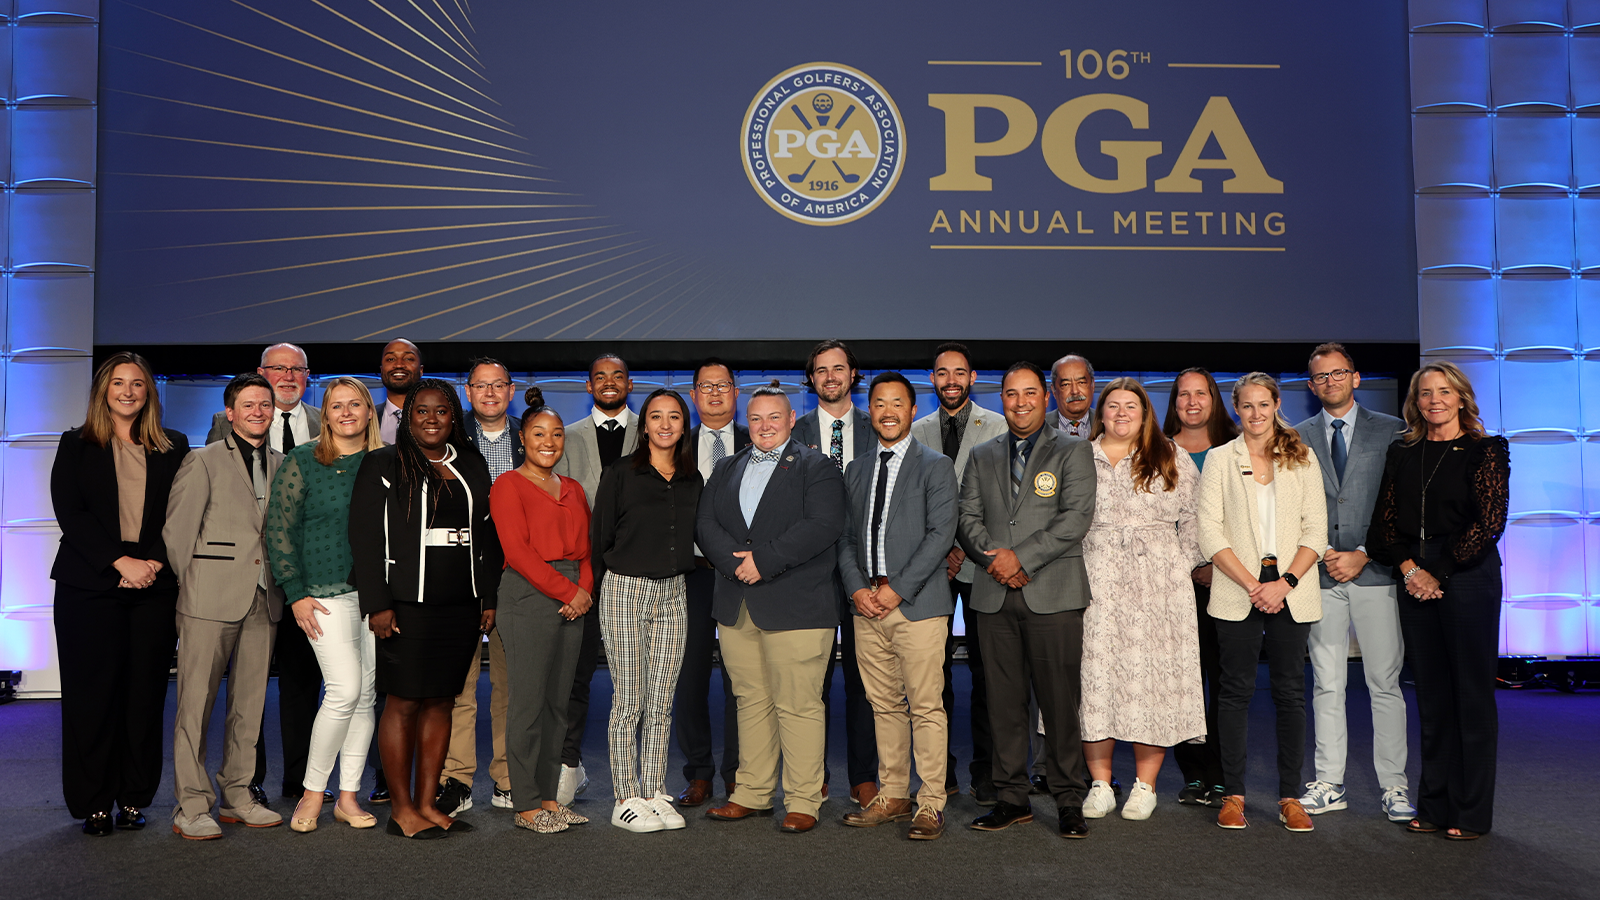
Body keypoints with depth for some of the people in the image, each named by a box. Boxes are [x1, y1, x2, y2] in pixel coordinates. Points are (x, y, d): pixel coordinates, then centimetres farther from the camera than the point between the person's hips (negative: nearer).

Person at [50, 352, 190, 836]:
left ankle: (134, 797, 11)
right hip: (90, 585, -1)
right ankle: (94, 803, 10)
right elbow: (70, 514, -1)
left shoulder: (174, 447, 10)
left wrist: (153, 562, -9)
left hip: (154, 585, 1)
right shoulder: (76, 445, 8)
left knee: (146, 692, 1)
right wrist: (119, 561, -12)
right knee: (93, 692, 1)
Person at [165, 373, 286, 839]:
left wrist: (283, 586, 10)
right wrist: (191, 586, 0)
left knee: (250, 704, 9)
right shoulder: (203, 461, 1)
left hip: (264, 601, 5)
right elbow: (176, 530, -1)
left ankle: (237, 796, 20)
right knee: (196, 704, -2)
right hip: (211, 600, -5)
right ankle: (191, 806, 6)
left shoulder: (281, 465, 14)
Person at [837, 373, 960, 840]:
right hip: (867, 606, 5)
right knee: (884, 705, 10)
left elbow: (940, 534, -8)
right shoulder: (856, 470, 17)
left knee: (926, 706, -4)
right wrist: (857, 588, -2)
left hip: (917, 603, -5)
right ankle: (893, 796, 20)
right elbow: (845, 536, 15)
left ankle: (930, 804, 6)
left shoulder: (936, 467, 1)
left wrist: (897, 589, -13)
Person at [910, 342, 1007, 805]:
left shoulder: (997, 427, 4)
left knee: (984, 667, -1)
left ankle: (986, 771, 9)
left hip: (979, 560, -2)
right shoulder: (917, 431, 14)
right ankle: (939, 769, 12)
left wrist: (966, 545, -10)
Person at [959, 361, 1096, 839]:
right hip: (994, 596, 3)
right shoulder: (982, 457, 17)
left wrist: (1021, 557, -13)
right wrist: (995, 558, -8)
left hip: (1053, 595, -3)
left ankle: (1069, 799, 12)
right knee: (1004, 701, 6)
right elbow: (967, 519, 10)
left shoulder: (1073, 452, 6)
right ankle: (1011, 796, 17)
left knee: (1059, 701, -1)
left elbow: (1076, 518, -6)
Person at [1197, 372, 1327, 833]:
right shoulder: (1220, 459, 6)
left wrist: (1285, 582, -9)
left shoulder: (1302, 458, 9)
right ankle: (1233, 794, 10)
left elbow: (1316, 531, 4)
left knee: (1291, 691, 3)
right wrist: (1252, 585, -10)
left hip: (1291, 591, 1)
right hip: (1237, 590, -1)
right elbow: (1210, 533, -1)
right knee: (1236, 690, 2)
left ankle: (1290, 795, 12)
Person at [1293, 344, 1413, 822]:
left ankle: (1393, 787, 10)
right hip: (1321, 574, 2)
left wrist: (1362, 555, -8)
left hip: (1374, 571, -2)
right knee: (1327, 685, 5)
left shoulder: (1391, 430, 5)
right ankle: (1329, 784, 12)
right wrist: (1323, 553, -3)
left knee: (1385, 683, 0)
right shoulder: (1298, 437, 11)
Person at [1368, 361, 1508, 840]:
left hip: (1467, 576, -4)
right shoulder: (1402, 452, 12)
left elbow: (1489, 522, -8)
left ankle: (1472, 812, 10)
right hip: (1416, 579, 4)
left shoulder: (1485, 451, -1)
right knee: (1431, 694, 8)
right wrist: (1409, 569, -4)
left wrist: (1440, 571, -10)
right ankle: (1434, 805, 17)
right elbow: (1385, 520, 9)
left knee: (1472, 692, 1)